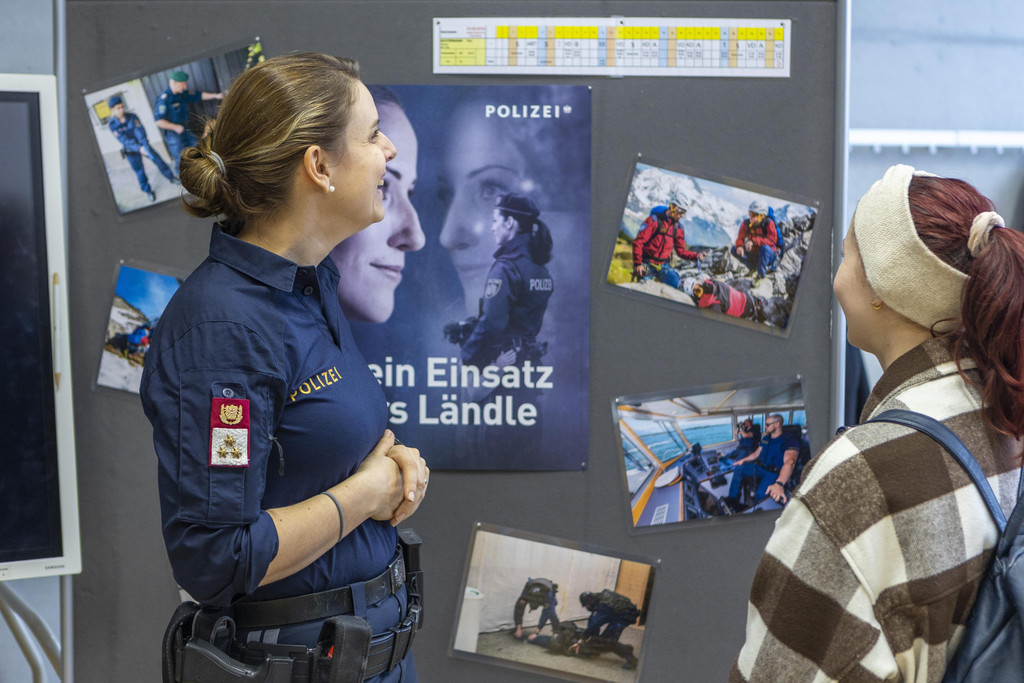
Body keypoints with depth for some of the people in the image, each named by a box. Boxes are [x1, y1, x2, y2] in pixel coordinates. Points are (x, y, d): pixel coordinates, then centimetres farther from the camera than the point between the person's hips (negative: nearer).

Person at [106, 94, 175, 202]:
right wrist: (139, 148, -37)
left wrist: (145, 145, -42)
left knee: (159, 161, 5)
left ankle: (171, 178, 28)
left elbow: (140, 132, -25)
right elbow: (124, 140, -26)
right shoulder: (112, 125, -19)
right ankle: (148, 191, 29)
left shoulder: (132, 117, -16)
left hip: (143, 144, 1)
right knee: (139, 172, 9)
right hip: (131, 152, -1)